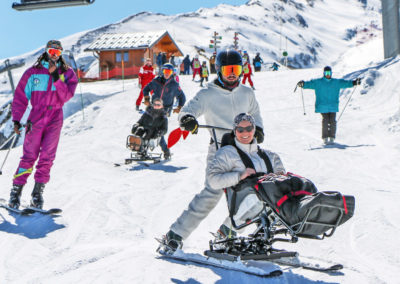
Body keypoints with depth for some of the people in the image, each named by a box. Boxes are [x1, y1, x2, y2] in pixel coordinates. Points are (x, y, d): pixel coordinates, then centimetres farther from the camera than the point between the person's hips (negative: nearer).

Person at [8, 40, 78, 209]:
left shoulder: (67, 73, 7)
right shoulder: (33, 72, 5)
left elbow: (66, 96, -7)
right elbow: (21, 96, 6)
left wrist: (57, 78, -16)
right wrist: (16, 119, -1)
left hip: (55, 120, 1)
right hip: (36, 118, -1)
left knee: (47, 157, -5)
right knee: (29, 156, -5)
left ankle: (37, 193, 0)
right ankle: (16, 191, 1)